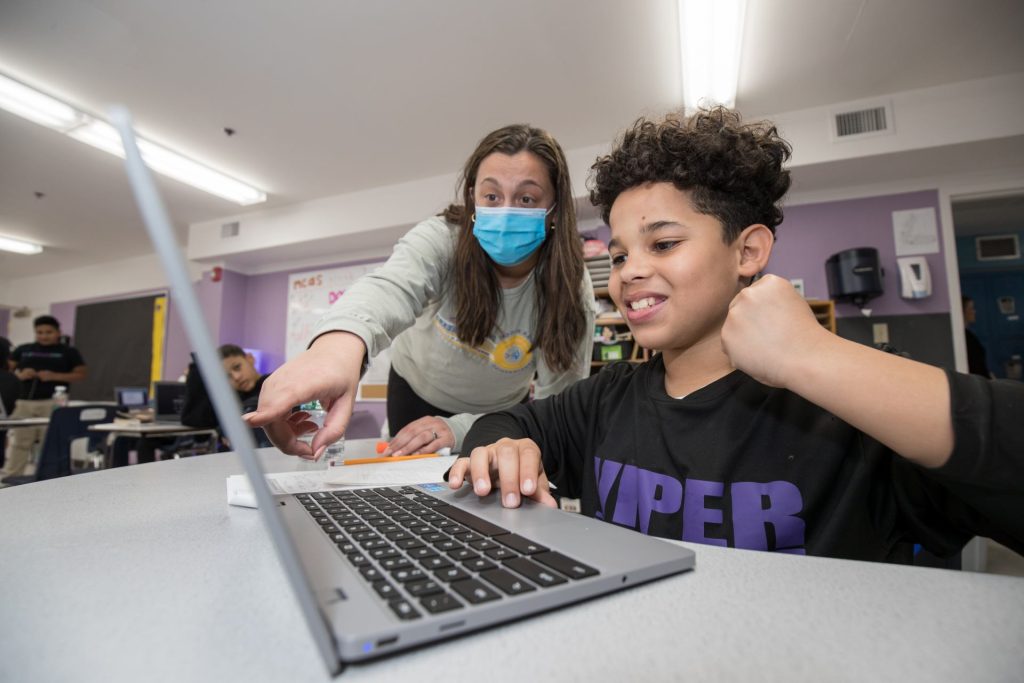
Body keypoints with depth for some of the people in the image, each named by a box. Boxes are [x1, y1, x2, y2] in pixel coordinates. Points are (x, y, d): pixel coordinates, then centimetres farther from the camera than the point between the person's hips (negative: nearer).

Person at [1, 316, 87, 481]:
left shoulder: (69, 351, 4)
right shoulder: (23, 350, 13)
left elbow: (81, 374, 1)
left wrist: (54, 376, -12)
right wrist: (20, 375, -7)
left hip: (53, 402, -3)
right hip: (24, 402, 3)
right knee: (17, 440, 7)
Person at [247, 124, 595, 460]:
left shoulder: (571, 288, -26)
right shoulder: (442, 238, -29)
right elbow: (390, 287, -51)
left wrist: (460, 429, -42)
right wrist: (341, 342, -75)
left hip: (500, 410, 1)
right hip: (416, 391, 0)